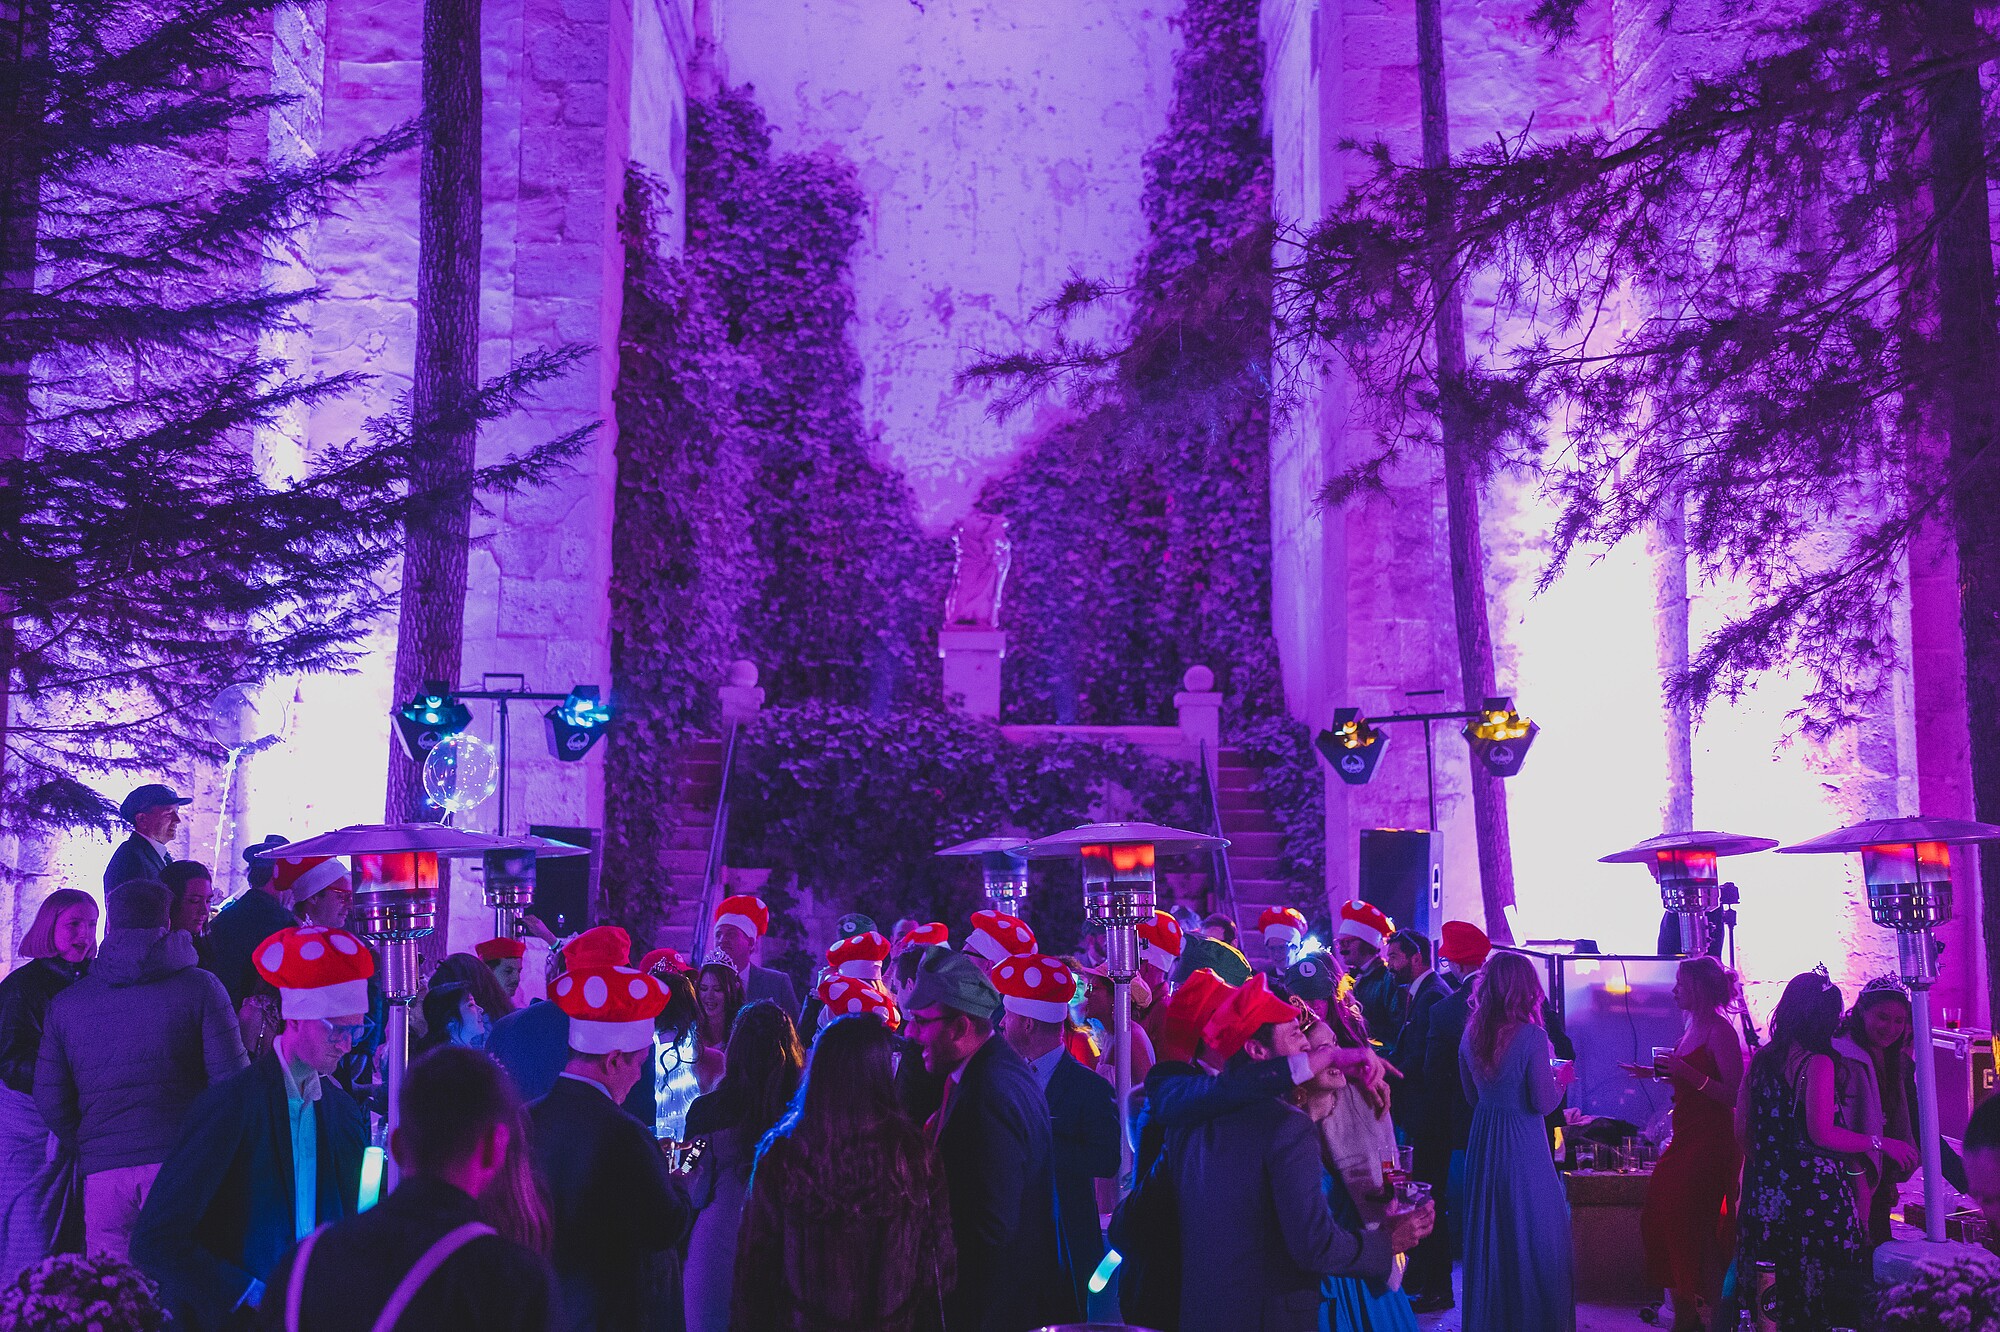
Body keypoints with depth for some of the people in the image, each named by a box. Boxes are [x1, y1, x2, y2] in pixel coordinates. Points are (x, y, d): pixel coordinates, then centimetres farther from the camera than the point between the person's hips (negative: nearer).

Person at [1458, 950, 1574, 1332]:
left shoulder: (1471, 1033, 1)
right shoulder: (1531, 1035, -17)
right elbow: (1544, 1103, -15)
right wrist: (1561, 1080, 2)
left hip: (1483, 1142, 6)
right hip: (1523, 1145, -6)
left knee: (1487, 1235, 17)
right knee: (1534, 1237, 8)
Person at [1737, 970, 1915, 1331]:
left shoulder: (1761, 1060, 8)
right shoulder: (1817, 1062, -11)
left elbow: (1742, 1131, 10)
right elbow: (1822, 1134, -18)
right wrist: (1881, 1143, -7)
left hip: (1769, 1194, 7)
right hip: (1815, 1191, -7)